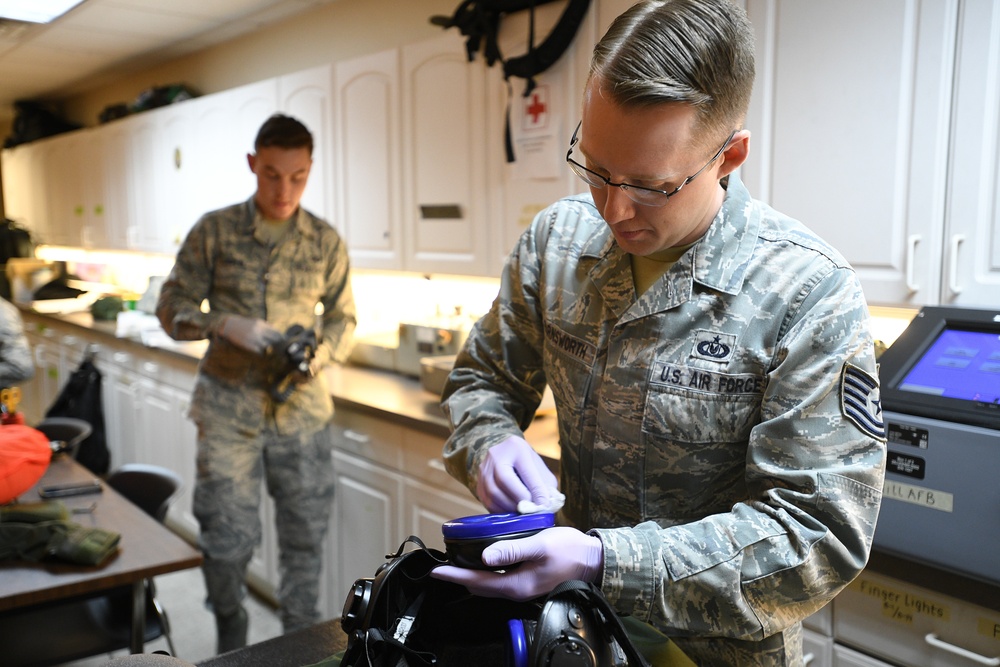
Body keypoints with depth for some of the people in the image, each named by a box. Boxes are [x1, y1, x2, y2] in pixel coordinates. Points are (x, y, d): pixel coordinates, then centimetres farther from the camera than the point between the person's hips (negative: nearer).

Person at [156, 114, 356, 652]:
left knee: (305, 533, 10)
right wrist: (228, 325, -19)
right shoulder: (214, 231, -3)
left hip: (302, 408, 2)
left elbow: (343, 317, 10)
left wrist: (320, 352, -11)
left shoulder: (326, 242, 2)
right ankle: (230, 635, 33)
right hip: (229, 409, -1)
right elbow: (171, 309, 0)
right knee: (228, 536, 5)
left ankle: (301, 640, 32)